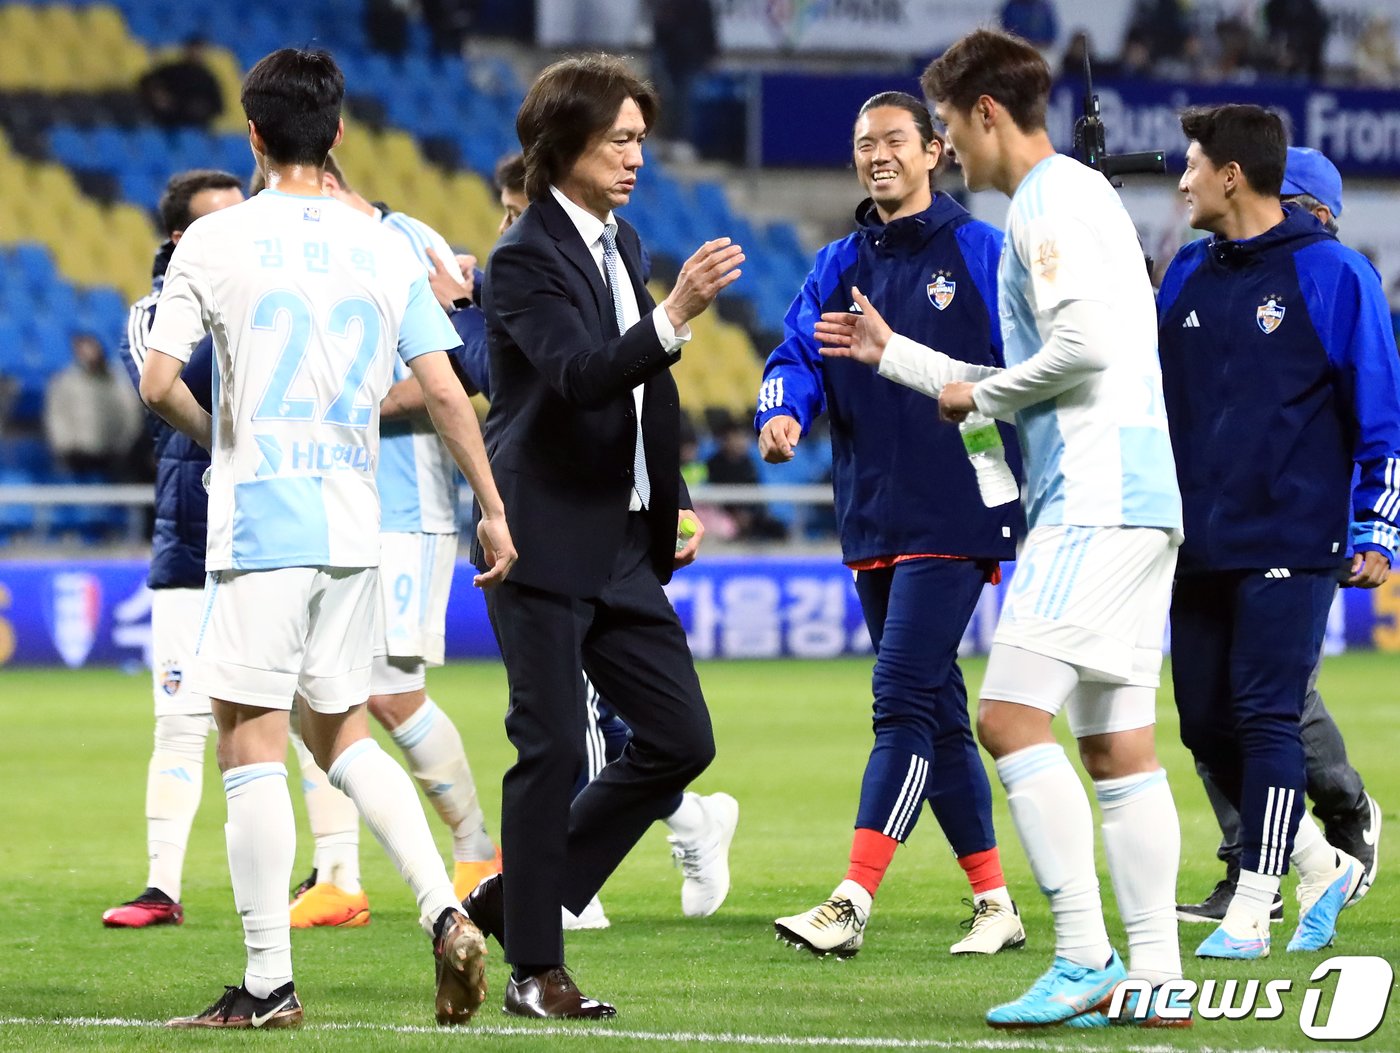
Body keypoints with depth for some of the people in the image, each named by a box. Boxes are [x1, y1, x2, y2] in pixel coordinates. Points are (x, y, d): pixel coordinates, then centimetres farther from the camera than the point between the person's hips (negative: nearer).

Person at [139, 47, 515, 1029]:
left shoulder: (215, 240, -5)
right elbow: (447, 394, 1)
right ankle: (448, 917, 3)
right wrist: (494, 512, 9)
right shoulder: (385, 247, 5)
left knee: (251, 740, -1)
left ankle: (269, 983, -2)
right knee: (342, 731, 18)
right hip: (355, 521, 5)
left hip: (259, 521, -5)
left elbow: (158, 384, -7)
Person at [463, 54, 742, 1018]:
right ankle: (535, 968, 4)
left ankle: (518, 898, 17)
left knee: (680, 739, 5)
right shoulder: (525, 259, -12)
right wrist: (676, 316, -40)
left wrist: (675, 501, 18)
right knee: (552, 749, -5)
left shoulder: (623, 243, 14)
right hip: (545, 539, -8)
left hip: (624, 542, 8)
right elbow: (581, 375, -27)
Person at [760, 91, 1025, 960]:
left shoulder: (980, 253, -1)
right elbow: (799, 353, 4)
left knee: (904, 705, -15)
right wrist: (783, 411, -17)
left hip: (955, 521, -6)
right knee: (936, 716, 10)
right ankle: (995, 903, 18)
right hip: (871, 523, 6)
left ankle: (853, 904, -22)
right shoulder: (840, 266, 14)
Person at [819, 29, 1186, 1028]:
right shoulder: (1078, 197, 23)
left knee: (1010, 714, -13)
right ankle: (1156, 980, 5)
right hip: (1137, 501, 10)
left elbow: (1085, 345, -21)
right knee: (1118, 745, 8)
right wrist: (895, 354, 32)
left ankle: (1084, 957, -16)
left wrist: (980, 394, -5)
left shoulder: (1050, 201, -8)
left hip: (1094, 499, -10)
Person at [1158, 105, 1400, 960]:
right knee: (1208, 726, 7)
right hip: (1201, 549, 7)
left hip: (1290, 545, -7)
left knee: (1267, 720, -10)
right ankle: (1321, 865, 23)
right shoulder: (1188, 276, 11)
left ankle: (1252, 910, -6)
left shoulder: (1331, 274, -6)